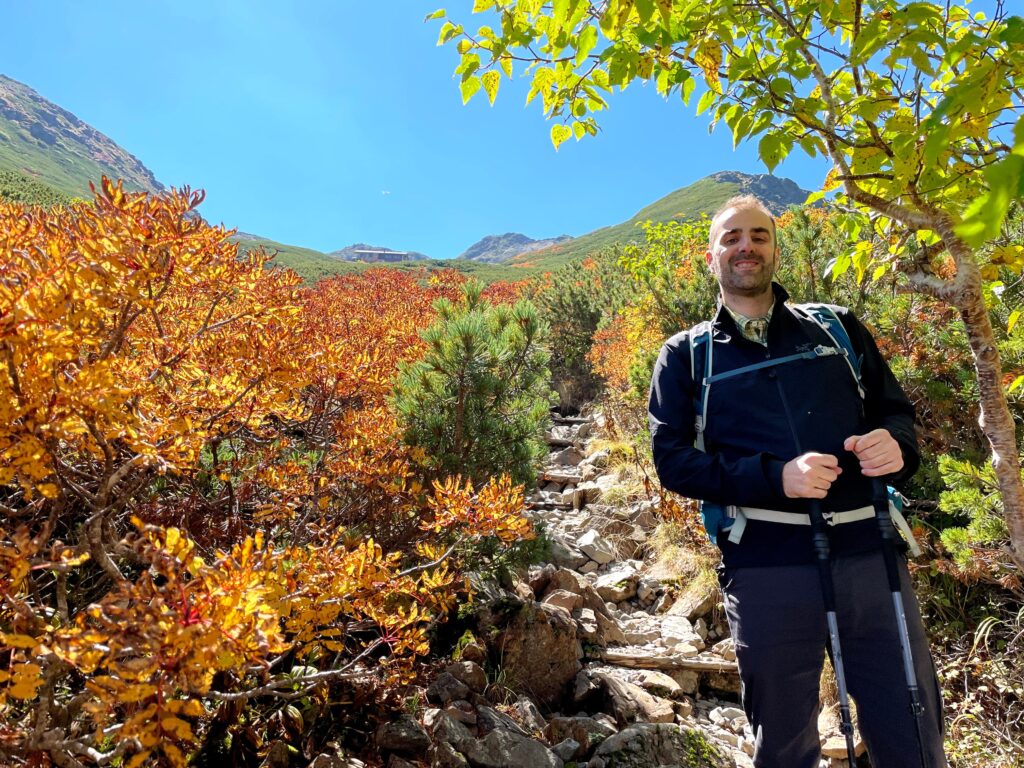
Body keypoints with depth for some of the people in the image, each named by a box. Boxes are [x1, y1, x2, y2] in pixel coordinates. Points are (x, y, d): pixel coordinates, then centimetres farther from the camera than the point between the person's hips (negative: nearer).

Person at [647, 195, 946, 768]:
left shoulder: (838, 328, 15)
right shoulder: (686, 355, 7)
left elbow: (897, 412, 16)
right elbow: (673, 459, -3)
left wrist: (896, 446, -9)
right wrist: (774, 476, -18)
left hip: (870, 553, 2)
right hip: (767, 566, -2)